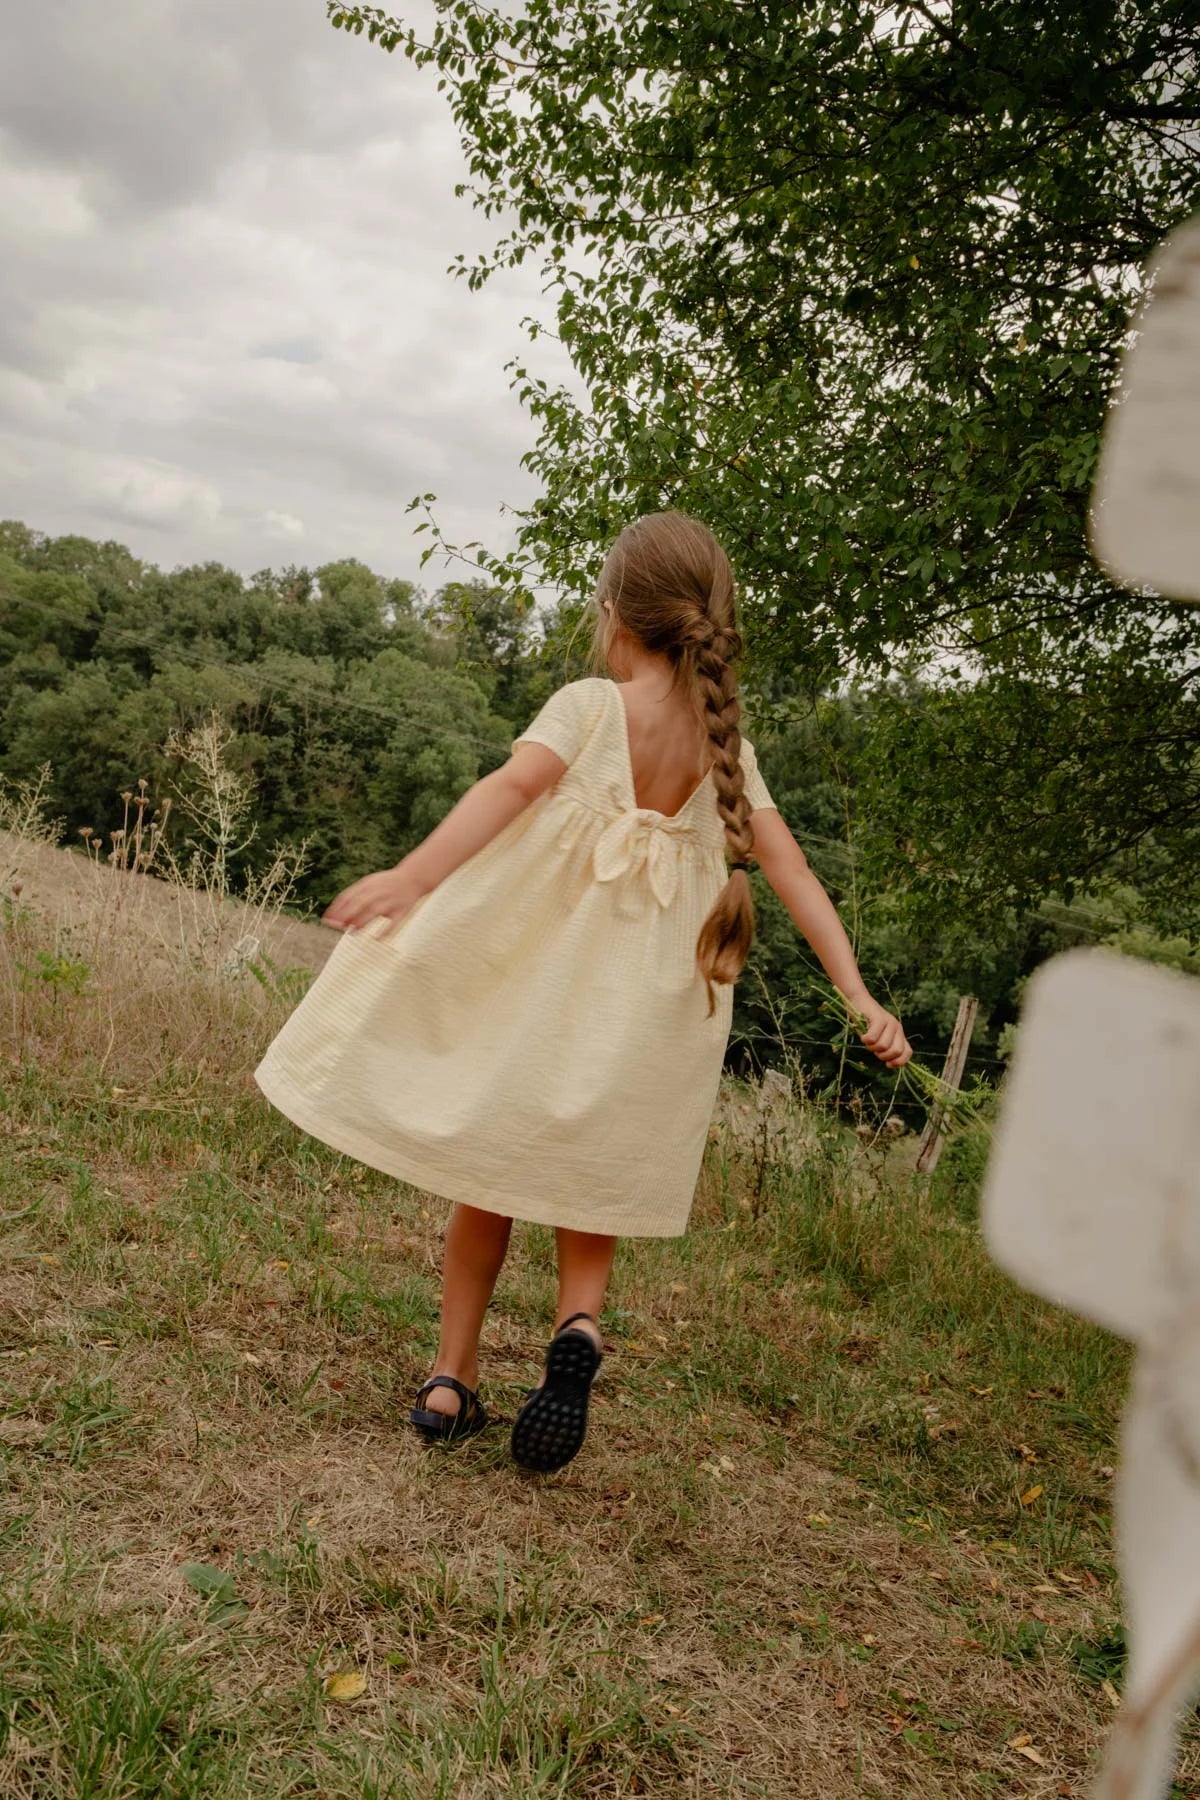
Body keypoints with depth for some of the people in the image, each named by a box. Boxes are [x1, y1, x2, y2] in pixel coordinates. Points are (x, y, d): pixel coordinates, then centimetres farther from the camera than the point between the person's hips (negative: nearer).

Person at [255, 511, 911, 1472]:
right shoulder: (726, 744, 2)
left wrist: (412, 876, -38)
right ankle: (580, 1324, -8)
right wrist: (858, 995, -4)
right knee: (590, 1197, 19)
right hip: (641, 1014, 2)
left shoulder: (589, 704, -8)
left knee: (491, 1184, 16)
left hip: (539, 982, -2)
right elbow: (790, 868, -4)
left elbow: (514, 783, -26)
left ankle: (452, 1381, 19)